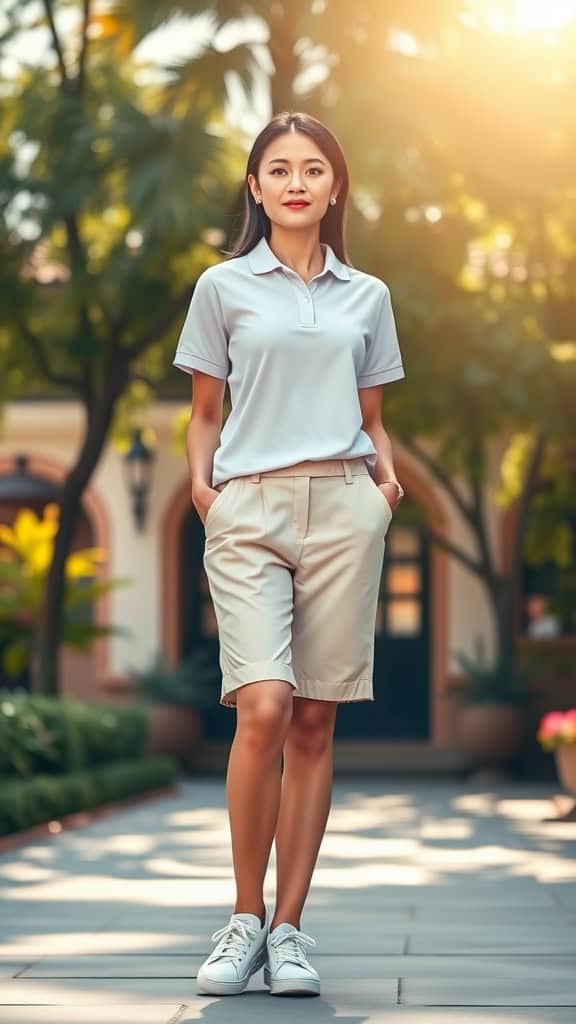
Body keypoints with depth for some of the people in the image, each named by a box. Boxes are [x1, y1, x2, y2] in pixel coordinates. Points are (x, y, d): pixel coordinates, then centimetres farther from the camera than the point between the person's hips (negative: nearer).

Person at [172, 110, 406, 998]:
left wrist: (386, 474, 1)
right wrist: (200, 484, -4)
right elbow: (204, 414, 13)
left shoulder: (367, 297, 14)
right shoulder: (223, 288, 9)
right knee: (263, 709, -16)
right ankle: (245, 917, -1)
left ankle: (289, 928, 9)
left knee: (315, 722, 1)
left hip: (342, 507, 2)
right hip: (249, 508, -2)